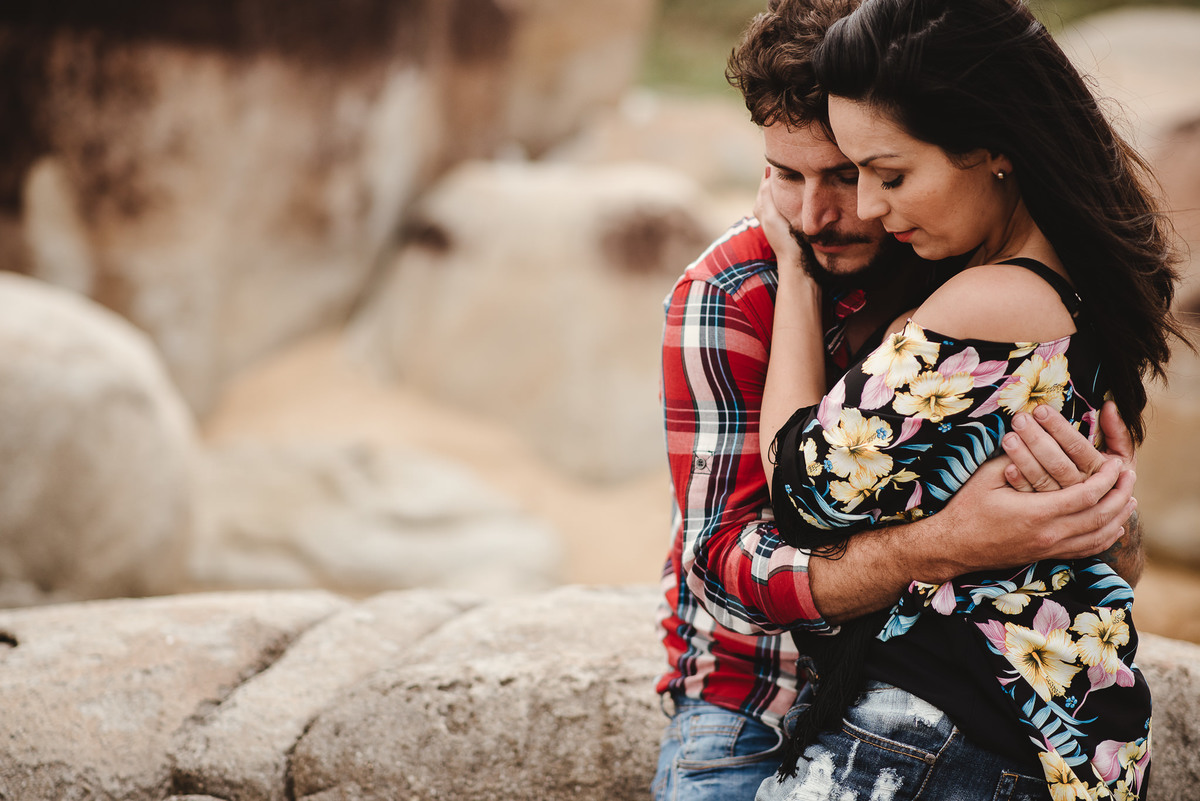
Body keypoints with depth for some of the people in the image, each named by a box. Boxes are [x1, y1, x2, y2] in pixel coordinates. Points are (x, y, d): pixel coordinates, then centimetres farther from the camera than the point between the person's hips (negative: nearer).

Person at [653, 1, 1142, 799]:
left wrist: (1105, 495, -28)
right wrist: (945, 546, -36)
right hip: (754, 716, -3)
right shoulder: (729, 299, -14)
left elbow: (1119, 559, -4)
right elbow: (727, 560, -21)